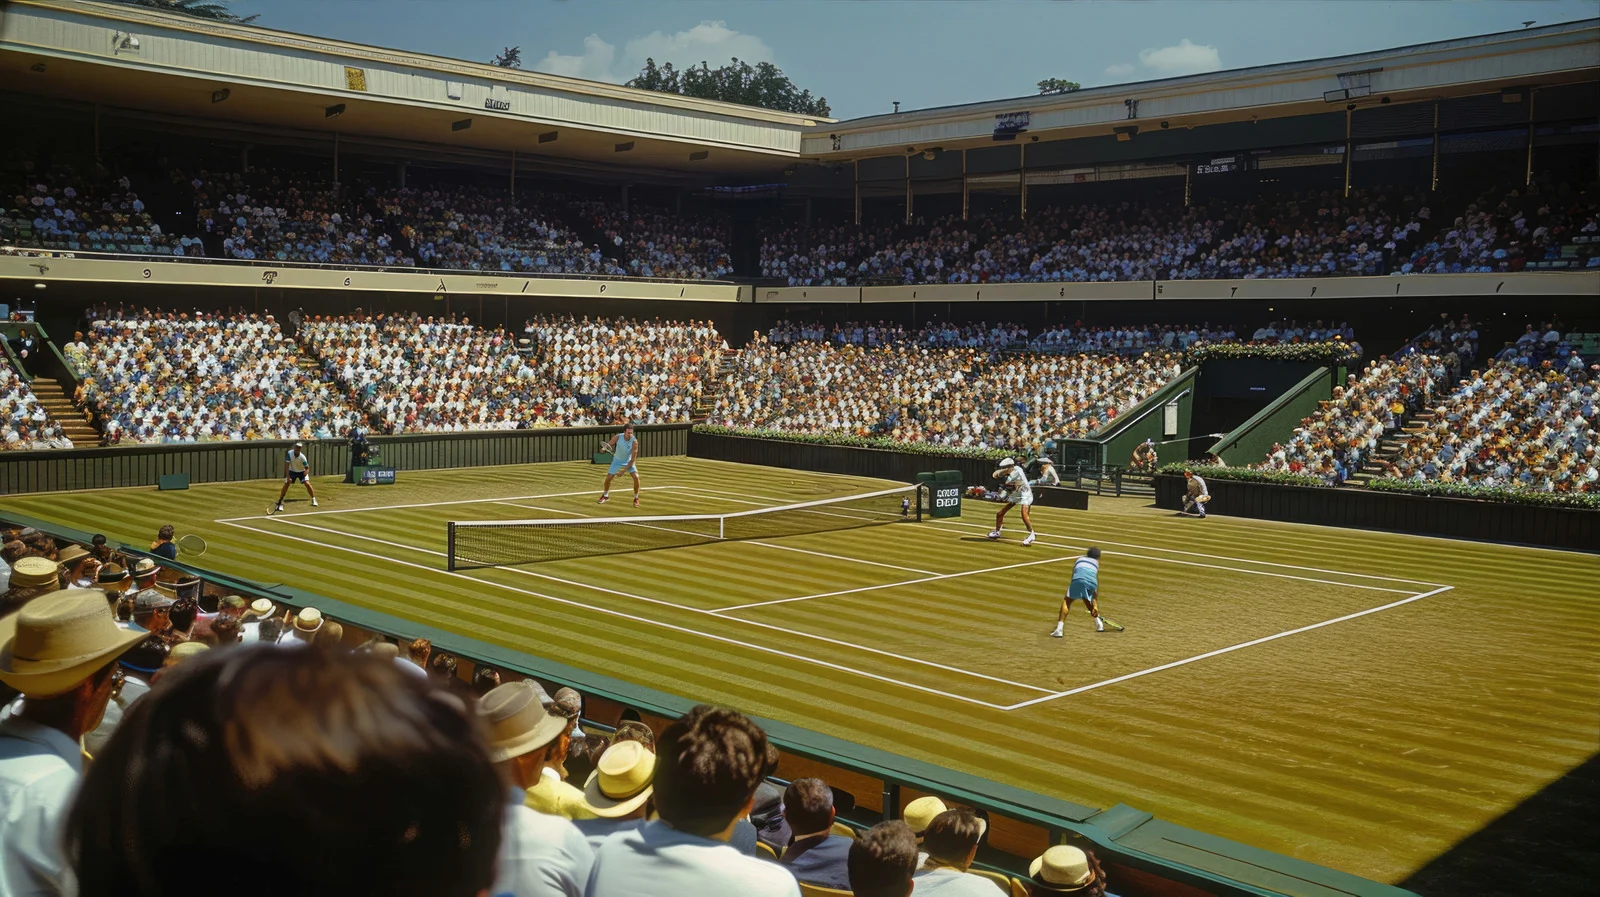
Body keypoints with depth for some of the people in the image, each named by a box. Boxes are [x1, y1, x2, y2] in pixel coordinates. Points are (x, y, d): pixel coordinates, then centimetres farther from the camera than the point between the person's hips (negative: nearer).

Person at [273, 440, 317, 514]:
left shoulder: (302, 457, -28)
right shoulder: (289, 453, -25)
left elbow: (307, 468, -19)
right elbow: (287, 465, -24)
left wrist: (306, 472, -43)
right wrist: (288, 477, -29)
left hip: (302, 471, -1)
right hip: (292, 471, 1)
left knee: (307, 484, -19)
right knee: (286, 485, -14)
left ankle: (314, 500, 1)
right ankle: (280, 503, -5)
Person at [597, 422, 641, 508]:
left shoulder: (634, 442, -30)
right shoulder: (618, 437, -24)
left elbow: (633, 459, -26)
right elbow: (609, 444, -7)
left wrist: (624, 470, -26)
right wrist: (604, 448, -31)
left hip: (629, 461, -2)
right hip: (617, 460, 2)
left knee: (636, 477, -20)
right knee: (608, 478, -1)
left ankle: (636, 498, 1)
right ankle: (605, 496, 27)